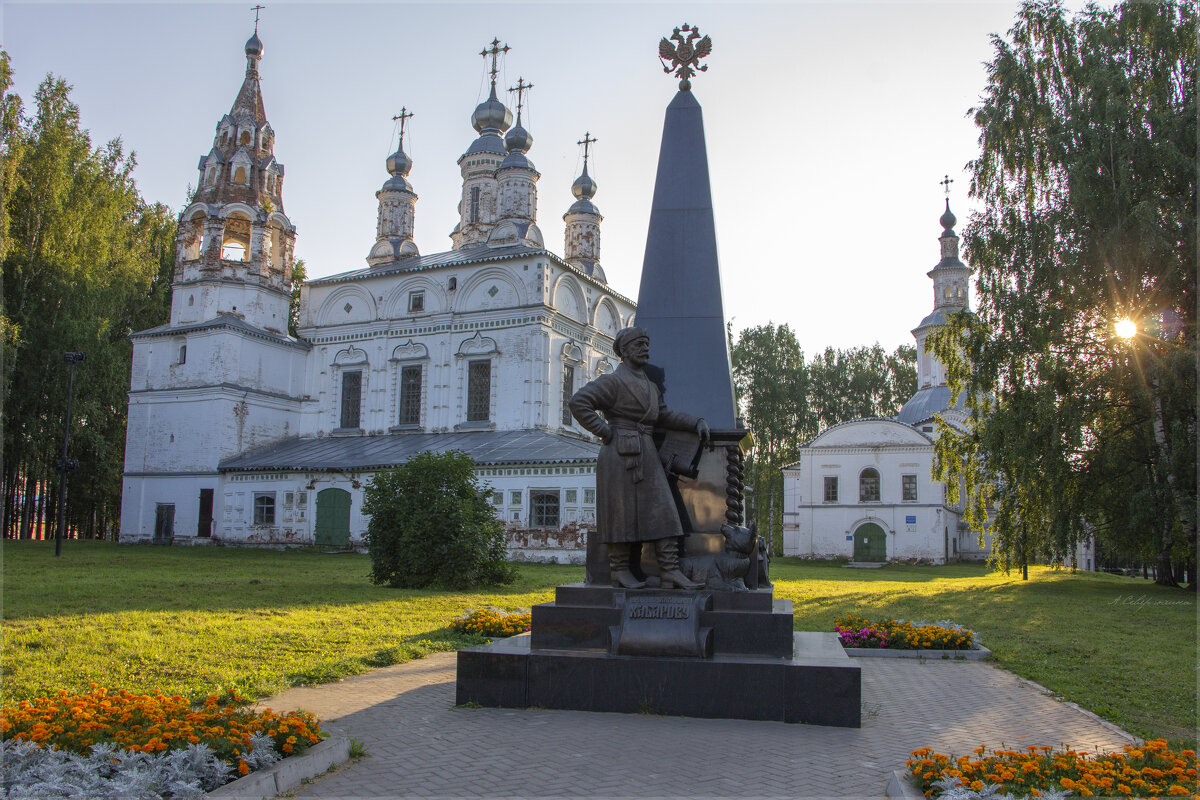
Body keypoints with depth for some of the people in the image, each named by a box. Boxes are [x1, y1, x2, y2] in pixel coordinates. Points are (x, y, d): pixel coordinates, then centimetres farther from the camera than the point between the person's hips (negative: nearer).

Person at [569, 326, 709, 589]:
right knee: (622, 512, -2)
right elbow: (579, 402, -14)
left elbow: (663, 416, 18)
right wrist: (605, 431, -13)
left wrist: (696, 422, 6)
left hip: (647, 457, 8)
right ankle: (619, 571, 9)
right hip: (620, 456, -8)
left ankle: (670, 571, 1)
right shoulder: (613, 381, -6)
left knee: (662, 511, 1)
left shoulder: (650, 386, 20)